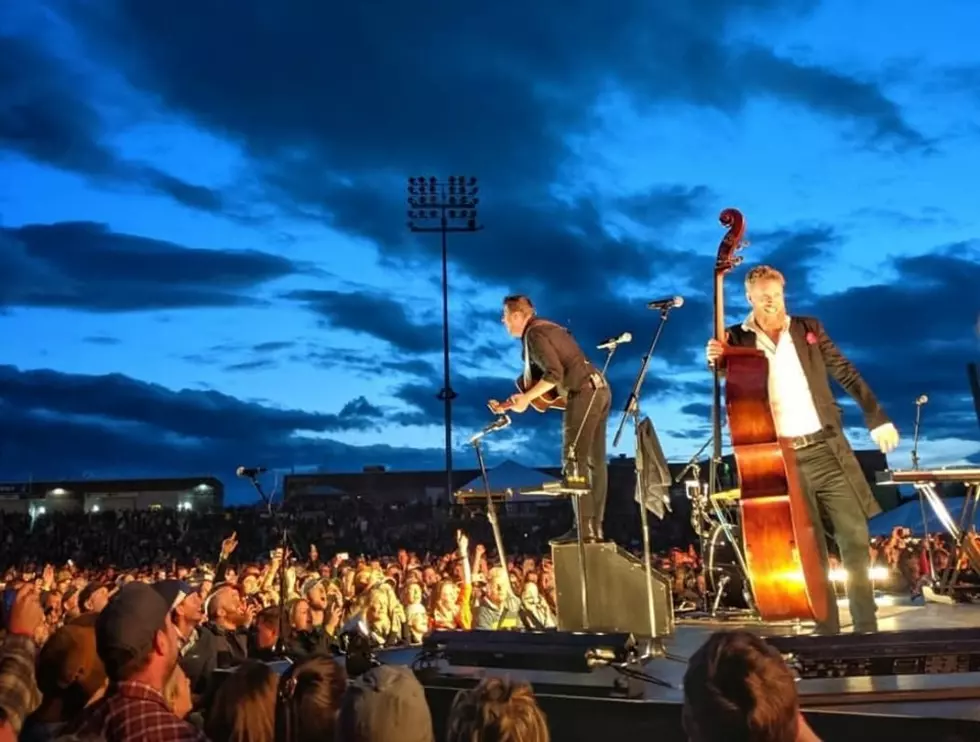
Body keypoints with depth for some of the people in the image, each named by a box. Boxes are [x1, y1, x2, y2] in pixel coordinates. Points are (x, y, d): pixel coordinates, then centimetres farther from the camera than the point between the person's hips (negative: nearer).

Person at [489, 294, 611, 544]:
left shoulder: (534, 334, -8)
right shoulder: (546, 328, 23)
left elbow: (555, 374, -19)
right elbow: (538, 377, 22)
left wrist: (526, 398, -13)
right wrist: (508, 405, 19)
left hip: (584, 394, -10)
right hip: (598, 390, 10)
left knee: (574, 462, -8)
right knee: (595, 461, 9)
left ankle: (584, 528, -10)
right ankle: (595, 527, 12)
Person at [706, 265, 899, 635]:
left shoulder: (808, 328, 9)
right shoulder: (738, 339, 3)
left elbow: (846, 374, 10)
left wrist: (877, 418, 4)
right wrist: (718, 361, -25)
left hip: (827, 449, 2)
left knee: (856, 538, 2)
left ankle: (867, 629, 14)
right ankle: (828, 631, 15)